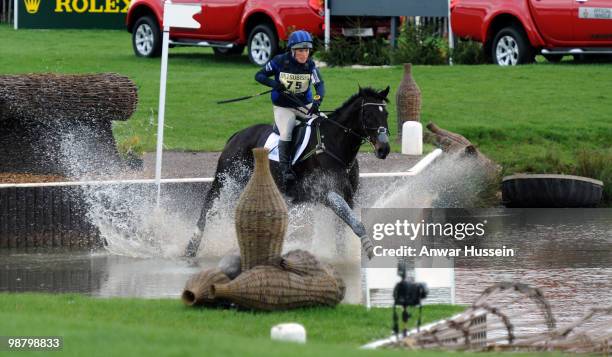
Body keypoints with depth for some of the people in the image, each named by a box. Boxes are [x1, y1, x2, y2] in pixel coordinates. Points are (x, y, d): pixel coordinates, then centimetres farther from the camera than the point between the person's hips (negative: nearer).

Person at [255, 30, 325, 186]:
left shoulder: (310, 65, -5)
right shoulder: (279, 61, -10)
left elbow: (319, 84, -15)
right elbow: (259, 75, -2)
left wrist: (318, 100, -36)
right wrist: (273, 83, -23)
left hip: (305, 106, 3)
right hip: (283, 107, -3)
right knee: (286, 134, -26)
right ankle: (285, 170, -21)